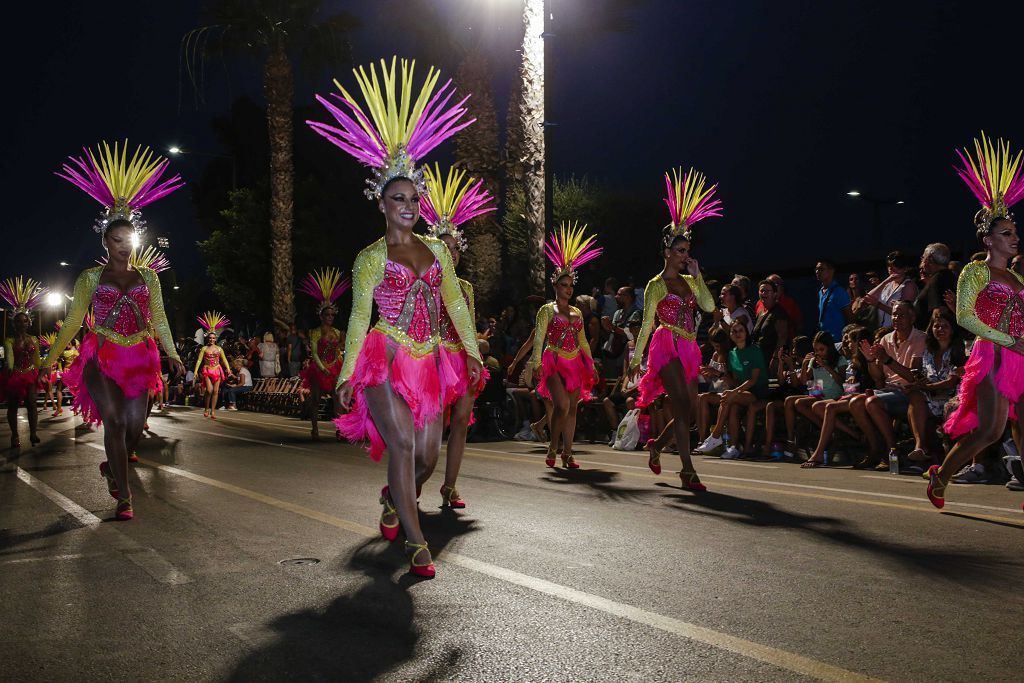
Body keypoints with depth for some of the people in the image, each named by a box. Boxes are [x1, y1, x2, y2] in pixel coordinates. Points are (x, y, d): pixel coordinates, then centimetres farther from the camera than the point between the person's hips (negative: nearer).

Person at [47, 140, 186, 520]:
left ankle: (112, 466, 33)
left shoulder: (148, 278, 12)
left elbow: (159, 321, 13)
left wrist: (173, 356, 9)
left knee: (135, 425, 0)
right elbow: (73, 321, 8)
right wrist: (51, 356, 3)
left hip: (139, 358, 2)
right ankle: (124, 497, -7)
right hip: (102, 358, -2)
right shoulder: (91, 278, 7)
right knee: (114, 420, -13)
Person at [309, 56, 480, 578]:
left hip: (426, 363, 4)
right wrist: (347, 374, -3)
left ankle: (393, 499, 38)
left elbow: (455, 305, 16)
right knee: (402, 443, -13)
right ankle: (416, 544, -3)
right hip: (383, 360, -4)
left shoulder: (436, 249, 13)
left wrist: (472, 352, 13)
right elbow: (359, 317, 1)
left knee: (428, 455, 5)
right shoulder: (370, 257, 2)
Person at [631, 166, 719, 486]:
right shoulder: (656, 285, -1)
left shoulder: (689, 280, 15)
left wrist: (697, 276, -1)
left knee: (688, 409, 8)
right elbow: (647, 324, -1)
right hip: (667, 346, -7)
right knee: (683, 406, -16)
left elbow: (709, 306, 1)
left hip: (688, 349, 7)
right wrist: (636, 357, -2)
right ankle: (688, 472, -16)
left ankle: (656, 444, 33)